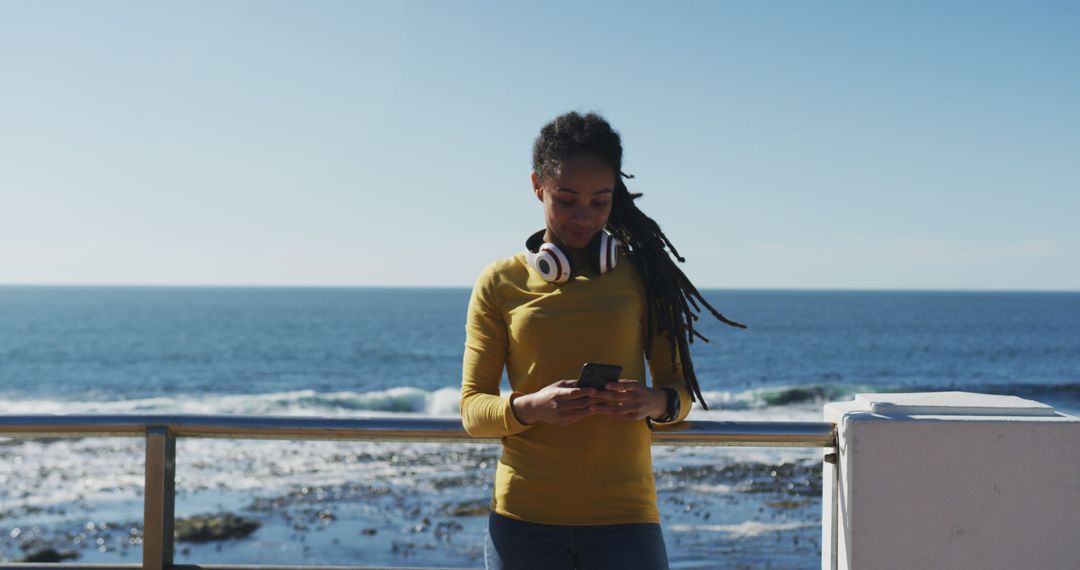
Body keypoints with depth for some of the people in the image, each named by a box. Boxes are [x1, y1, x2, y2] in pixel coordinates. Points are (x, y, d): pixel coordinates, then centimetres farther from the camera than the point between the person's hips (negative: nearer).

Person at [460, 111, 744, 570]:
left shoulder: (642, 275, 7)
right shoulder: (500, 284, 5)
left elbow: (679, 386, 10)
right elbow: (472, 409, 3)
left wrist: (657, 403, -14)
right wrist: (530, 407, -19)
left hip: (623, 516, 0)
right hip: (524, 516, 0)